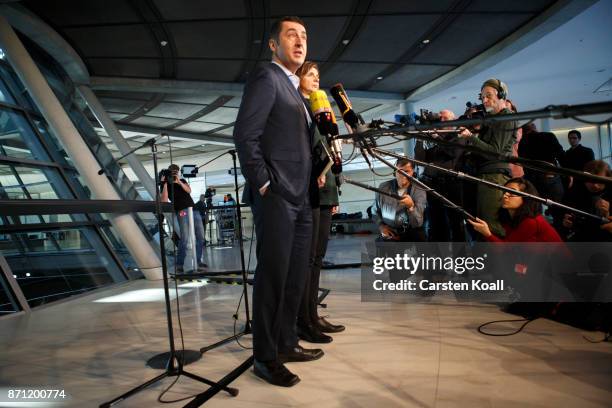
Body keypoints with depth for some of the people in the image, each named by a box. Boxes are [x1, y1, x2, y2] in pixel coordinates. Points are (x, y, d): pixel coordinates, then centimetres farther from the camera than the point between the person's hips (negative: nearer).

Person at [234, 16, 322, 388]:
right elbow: (245, 135, -13)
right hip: (276, 197, -9)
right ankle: (265, 357, 11)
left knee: (296, 277, 12)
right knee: (273, 277, -2)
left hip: (301, 198, 9)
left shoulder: (295, 90, 22)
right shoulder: (266, 78, -5)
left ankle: (287, 344, 26)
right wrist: (263, 185, -15)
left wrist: (314, 177, 9)